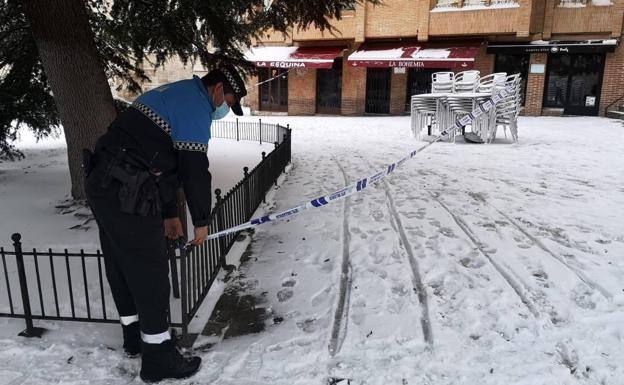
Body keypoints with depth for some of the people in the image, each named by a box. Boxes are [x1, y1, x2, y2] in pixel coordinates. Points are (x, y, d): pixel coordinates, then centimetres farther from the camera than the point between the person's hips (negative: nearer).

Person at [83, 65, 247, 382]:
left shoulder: (174, 95, 23)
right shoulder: (197, 106, -8)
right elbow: (194, 169, -14)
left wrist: (169, 213, 25)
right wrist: (201, 221, 0)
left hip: (102, 184, 11)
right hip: (125, 195, -10)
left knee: (121, 264, 19)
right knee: (150, 270, -2)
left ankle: (135, 335, 36)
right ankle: (158, 357, 10)